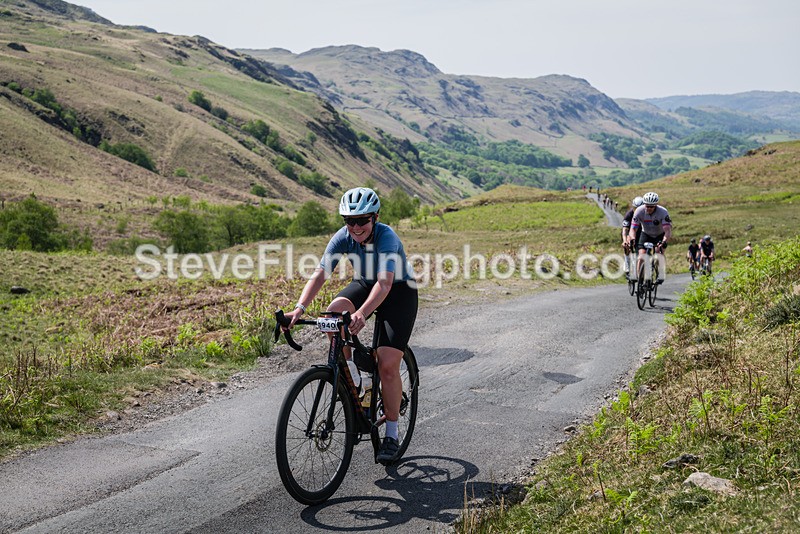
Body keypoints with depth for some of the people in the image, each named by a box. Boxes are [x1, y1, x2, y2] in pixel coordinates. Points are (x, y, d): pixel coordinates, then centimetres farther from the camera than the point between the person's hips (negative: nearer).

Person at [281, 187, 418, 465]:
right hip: (364, 285, 5)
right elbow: (320, 274, -25)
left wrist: (362, 313, -59)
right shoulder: (342, 237, -18)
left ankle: (391, 435, 0)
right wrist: (299, 308, -41)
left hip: (399, 292, -4)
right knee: (334, 311, -30)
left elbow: (385, 282, -43)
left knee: (387, 365, -15)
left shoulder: (387, 238, -31)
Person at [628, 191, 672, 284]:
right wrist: (632, 239, -49)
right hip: (646, 234, 1)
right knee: (641, 257, -16)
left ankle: (661, 275, -11)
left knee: (659, 252, -25)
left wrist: (664, 242, -57)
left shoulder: (663, 212, -31)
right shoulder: (639, 211, -26)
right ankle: (637, 276, -5)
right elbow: (633, 229, -28)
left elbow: (668, 231, -39)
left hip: (660, 235, -1)